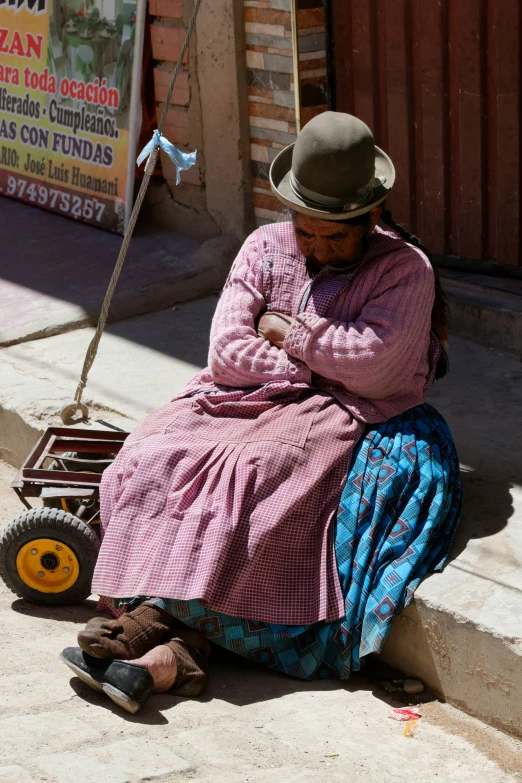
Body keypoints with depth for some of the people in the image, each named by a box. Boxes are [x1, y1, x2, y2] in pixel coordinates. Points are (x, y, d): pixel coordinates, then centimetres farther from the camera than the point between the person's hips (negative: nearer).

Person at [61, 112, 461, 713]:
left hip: (339, 417, -4)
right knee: (157, 459, -24)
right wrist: (321, 371, -9)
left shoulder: (404, 268, -2)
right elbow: (228, 349, 0)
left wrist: (288, 333, -5)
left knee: (253, 473, -35)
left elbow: (370, 363, -16)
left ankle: (155, 620, -34)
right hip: (249, 398, 5)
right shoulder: (265, 247, 10)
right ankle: (180, 647, -35)